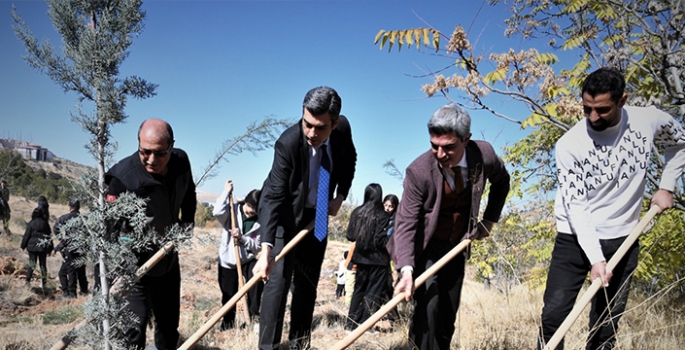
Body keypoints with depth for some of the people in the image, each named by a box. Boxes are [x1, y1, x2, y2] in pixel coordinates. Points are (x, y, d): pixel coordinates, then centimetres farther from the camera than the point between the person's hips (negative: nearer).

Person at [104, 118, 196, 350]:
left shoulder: (181, 161, -11)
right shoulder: (123, 177, -29)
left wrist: (188, 220, 4)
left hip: (169, 260, 6)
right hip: (135, 266, -6)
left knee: (169, 324, 21)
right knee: (134, 331, -8)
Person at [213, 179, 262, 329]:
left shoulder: (260, 222, -6)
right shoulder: (233, 211, -8)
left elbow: (257, 248, -10)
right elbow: (218, 212, -31)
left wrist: (242, 237, -24)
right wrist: (226, 192, -24)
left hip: (247, 260, 1)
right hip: (227, 261, -1)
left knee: (257, 281, -26)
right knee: (229, 296, 4)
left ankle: (254, 314, -8)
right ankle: (227, 324, 26)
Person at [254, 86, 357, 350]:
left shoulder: (343, 128, -18)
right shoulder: (288, 142, -32)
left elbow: (349, 160, 5)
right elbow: (273, 196, -37)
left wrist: (340, 196, -4)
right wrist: (266, 248, -47)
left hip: (318, 215, 5)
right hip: (286, 215, -5)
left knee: (308, 282, 11)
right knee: (278, 278, -13)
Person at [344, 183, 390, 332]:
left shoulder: (356, 212, 0)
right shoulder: (381, 215, -11)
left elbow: (350, 236, 3)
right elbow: (380, 240, -16)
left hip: (361, 258, 5)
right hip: (378, 259, -4)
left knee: (359, 290, 15)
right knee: (373, 292, 5)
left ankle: (351, 323, 16)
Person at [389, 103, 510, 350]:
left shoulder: (484, 155, -16)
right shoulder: (419, 171, -27)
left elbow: (501, 182, 8)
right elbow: (406, 223, -25)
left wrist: (490, 220, 6)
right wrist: (406, 269, -37)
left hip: (456, 247, 4)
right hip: (424, 247, -4)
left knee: (448, 313, 9)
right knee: (428, 305, -20)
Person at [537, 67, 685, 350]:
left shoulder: (649, 121, -9)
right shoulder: (569, 145, -17)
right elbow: (575, 206, -17)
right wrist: (595, 258, -24)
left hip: (622, 239, 3)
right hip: (576, 239, -2)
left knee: (607, 322, 10)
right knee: (554, 315, -4)